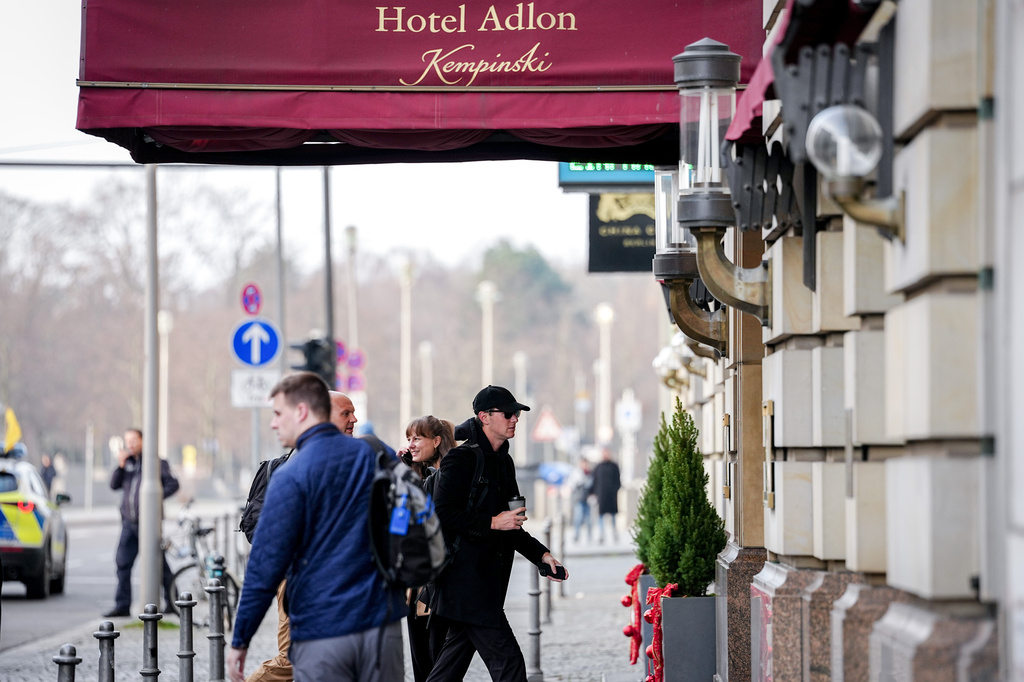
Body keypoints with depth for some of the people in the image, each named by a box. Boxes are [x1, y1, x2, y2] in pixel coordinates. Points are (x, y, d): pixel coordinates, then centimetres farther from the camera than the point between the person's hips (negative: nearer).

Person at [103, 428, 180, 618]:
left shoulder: (156, 462, 0)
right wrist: (120, 466, -5)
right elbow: (114, 485, 9)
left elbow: (172, 484, -3)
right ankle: (122, 605, 3)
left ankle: (172, 602, 11)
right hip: (129, 522, 5)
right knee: (123, 563, 0)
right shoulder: (128, 463, 14)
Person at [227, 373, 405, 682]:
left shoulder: (290, 477, -9)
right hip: (381, 623, 4)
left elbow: (266, 565, -10)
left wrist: (240, 641, -4)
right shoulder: (377, 456, 6)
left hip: (321, 637, -4)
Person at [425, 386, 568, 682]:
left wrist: (541, 554, 16)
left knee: (456, 656, 12)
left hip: (489, 577, 9)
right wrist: (492, 523, -19)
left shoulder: (504, 462, 18)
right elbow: (442, 514, -18)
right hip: (467, 577, -9)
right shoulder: (461, 459, -11)